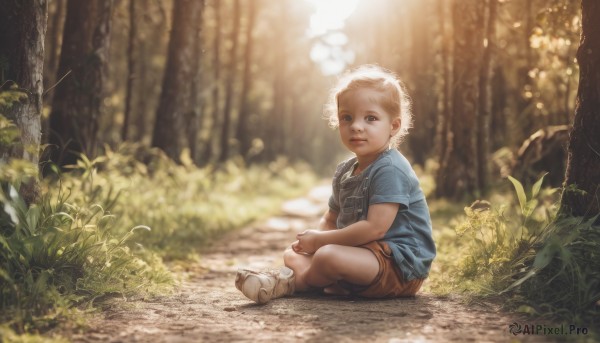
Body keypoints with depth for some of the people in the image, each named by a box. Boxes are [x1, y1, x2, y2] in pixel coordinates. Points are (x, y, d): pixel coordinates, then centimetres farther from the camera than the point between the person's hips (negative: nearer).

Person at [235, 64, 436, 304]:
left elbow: (375, 228, -25)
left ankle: (294, 282, -3)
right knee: (292, 254, 14)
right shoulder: (344, 171, 11)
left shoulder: (390, 169, -18)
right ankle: (338, 283, -16)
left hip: (400, 263, -10)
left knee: (328, 257, -33)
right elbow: (331, 220, 20)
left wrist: (319, 240, -17)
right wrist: (311, 240, -4)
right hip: (367, 254, 10)